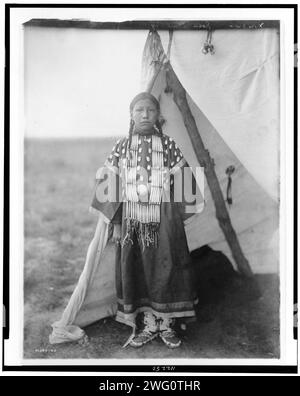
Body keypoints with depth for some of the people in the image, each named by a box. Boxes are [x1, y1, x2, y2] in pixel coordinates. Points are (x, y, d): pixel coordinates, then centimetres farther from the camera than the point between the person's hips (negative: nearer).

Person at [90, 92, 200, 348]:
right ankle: (148, 325, 21)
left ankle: (167, 324, 19)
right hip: (132, 220, 1)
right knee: (137, 270, 5)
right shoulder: (122, 147, 3)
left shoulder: (168, 145, 1)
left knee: (166, 269, 2)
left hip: (164, 221, -1)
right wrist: (116, 223, 1)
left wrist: (176, 218, 0)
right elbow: (108, 185, 4)